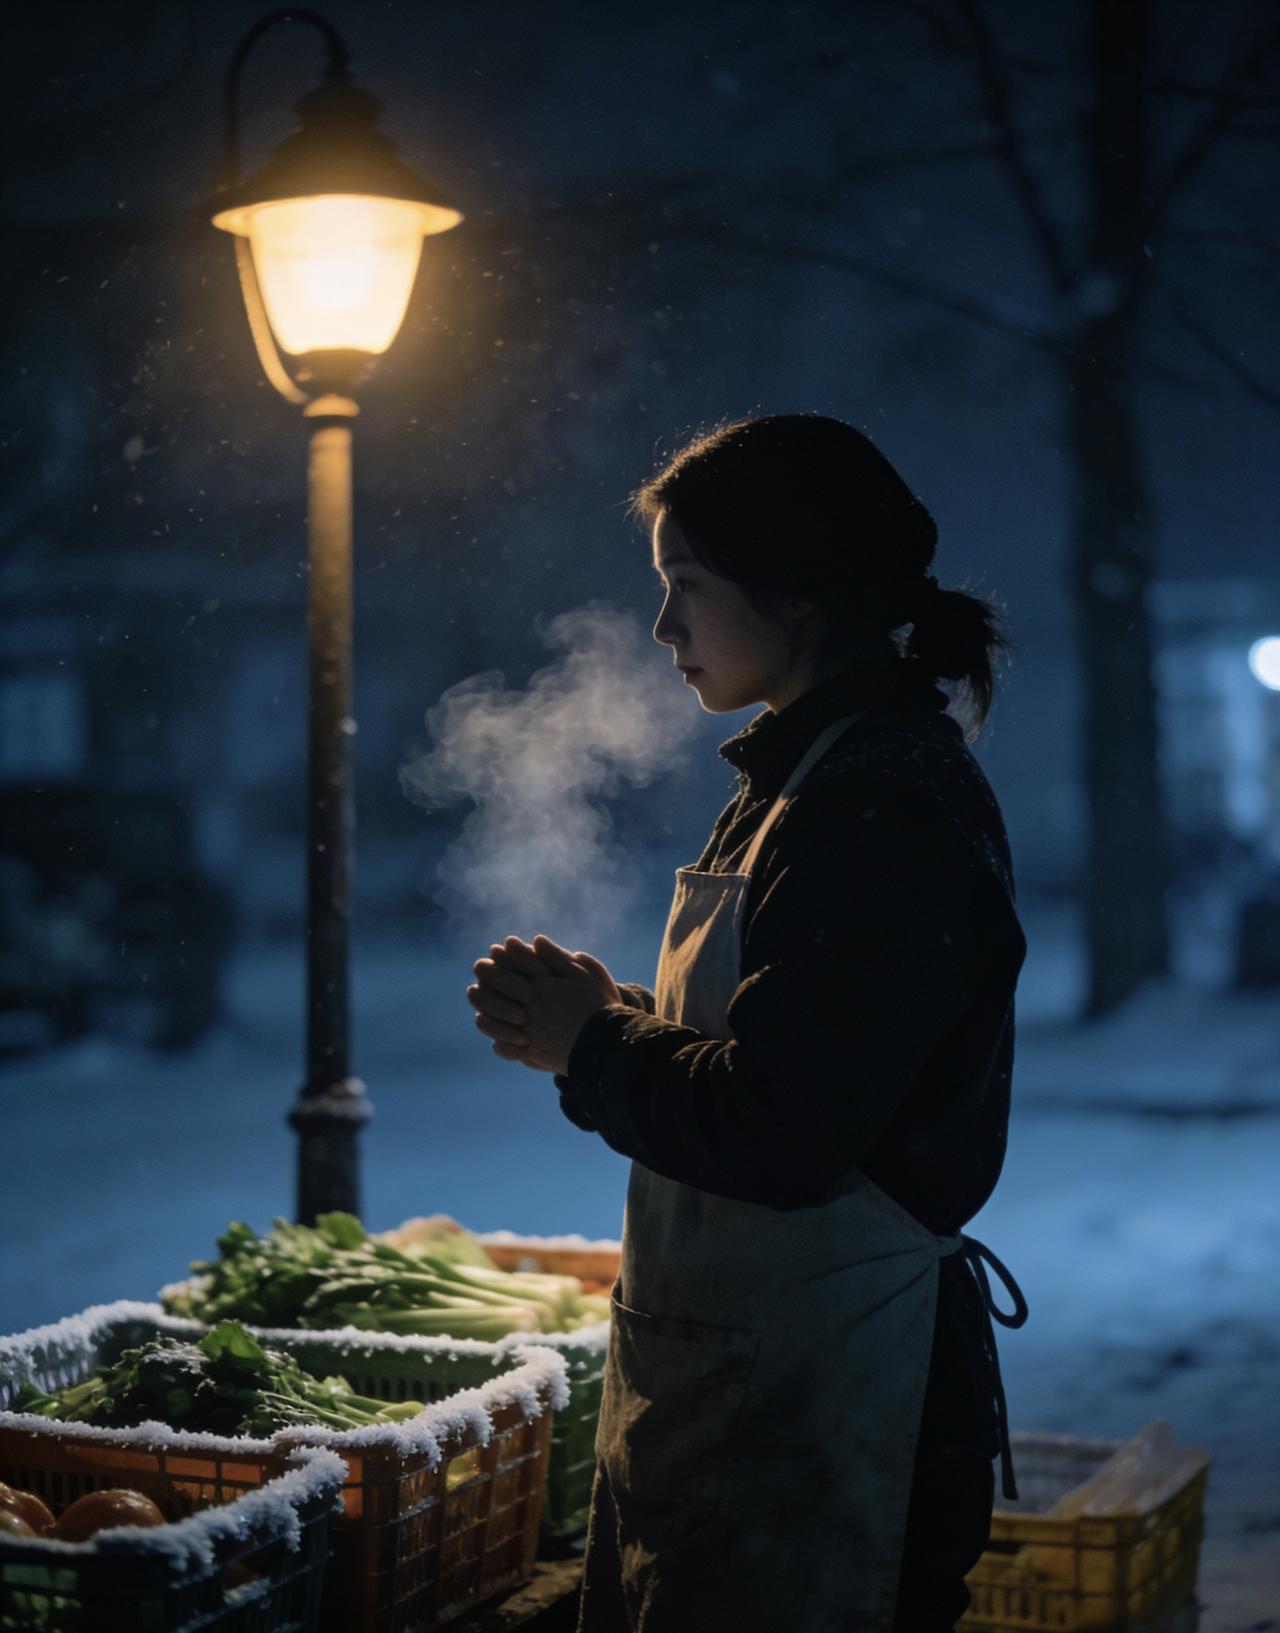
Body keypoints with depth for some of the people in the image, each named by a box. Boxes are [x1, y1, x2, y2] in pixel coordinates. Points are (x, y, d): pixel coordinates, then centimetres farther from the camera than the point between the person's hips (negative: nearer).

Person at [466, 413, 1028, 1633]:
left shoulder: (891, 809, -20)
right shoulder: (805, 778, 13)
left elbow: (777, 1131, -26)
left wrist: (591, 1045, -10)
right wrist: (606, 1014, 1)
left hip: (818, 1405, -10)